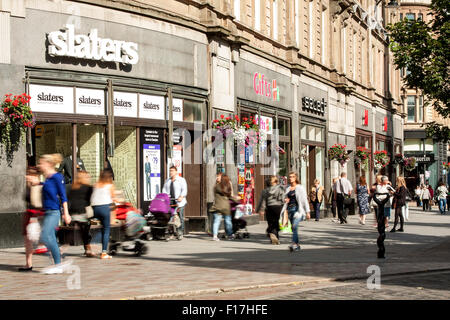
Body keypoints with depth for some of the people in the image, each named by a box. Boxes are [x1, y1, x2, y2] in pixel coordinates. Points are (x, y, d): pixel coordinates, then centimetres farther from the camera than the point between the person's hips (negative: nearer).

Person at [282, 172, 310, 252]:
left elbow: (304, 200, -1)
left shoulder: (300, 188, 1)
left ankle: (294, 243, -32)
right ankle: (297, 246, 14)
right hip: (290, 209, 6)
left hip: (297, 209, -6)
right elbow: (286, 199, 28)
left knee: (295, 226, -22)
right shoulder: (288, 189, 16)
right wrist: (285, 200, 2)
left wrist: (307, 212, -5)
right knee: (293, 228, 6)